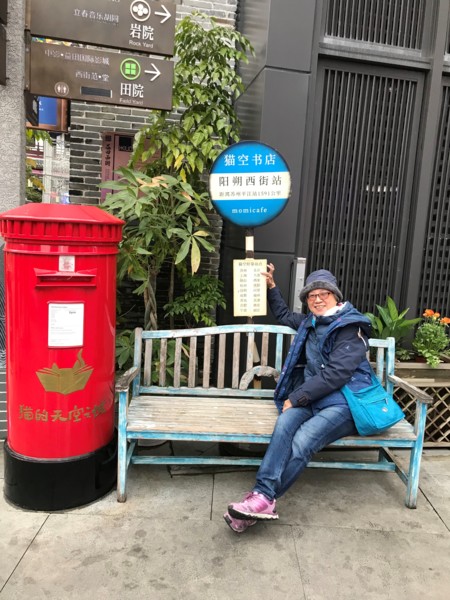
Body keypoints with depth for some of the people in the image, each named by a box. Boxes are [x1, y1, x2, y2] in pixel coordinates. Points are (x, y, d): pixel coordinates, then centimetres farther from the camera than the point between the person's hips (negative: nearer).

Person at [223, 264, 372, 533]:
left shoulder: (351, 327, -5)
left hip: (344, 402, -5)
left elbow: (335, 374, -16)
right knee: (285, 423, -29)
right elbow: (284, 315, 41)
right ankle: (263, 495, -37)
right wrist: (271, 286, 35)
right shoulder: (310, 323, 18)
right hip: (312, 398, 6)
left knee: (302, 441, -32)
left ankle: (263, 497, -24)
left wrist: (296, 398, -15)